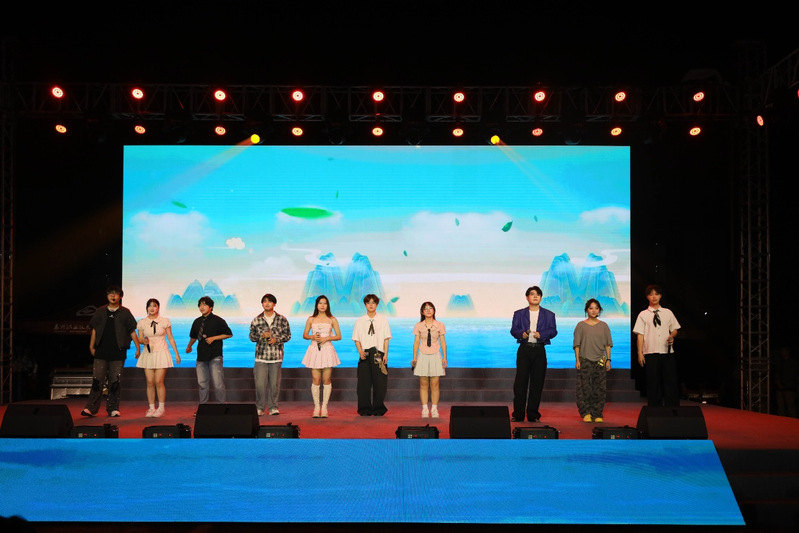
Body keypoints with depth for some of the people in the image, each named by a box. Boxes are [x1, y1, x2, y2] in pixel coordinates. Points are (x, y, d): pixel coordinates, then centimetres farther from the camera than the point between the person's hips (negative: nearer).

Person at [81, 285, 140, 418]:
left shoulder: (125, 312, 6)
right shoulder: (100, 311, 11)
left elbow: (132, 331, 7)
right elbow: (94, 330, 14)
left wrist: (138, 347, 4)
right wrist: (91, 347, 10)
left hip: (118, 352, -1)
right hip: (101, 352, 1)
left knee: (115, 381, 1)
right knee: (97, 380, -3)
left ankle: (113, 409, 9)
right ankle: (91, 408, 0)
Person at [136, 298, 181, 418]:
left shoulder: (165, 321, 1)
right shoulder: (142, 322, 5)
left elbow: (170, 338, 5)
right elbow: (140, 339, 9)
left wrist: (176, 353, 3)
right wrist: (144, 341, -15)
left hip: (161, 353, -2)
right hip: (148, 354, 2)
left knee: (159, 382, -7)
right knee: (150, 382, 0)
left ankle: (161, 408, 3)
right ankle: (151, 408, 9)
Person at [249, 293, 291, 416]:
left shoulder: (282, 320, 5)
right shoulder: (256, 320, 6)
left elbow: (288, 335, 7)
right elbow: (252, 336, 10)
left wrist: (276, 339, -10)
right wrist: (262, 336, -9)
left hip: (276, 355, 0)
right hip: (261, 356, 0)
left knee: (274, 383, 3)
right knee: (260, 383, -5)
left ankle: (273, 407, 14)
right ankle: (260, 407, 8)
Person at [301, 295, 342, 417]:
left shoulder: (332, 319, 6)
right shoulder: (311, 319, 9)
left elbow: (339, 336, 5)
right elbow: (304, 335, 13)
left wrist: (327, 338, -10)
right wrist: (312, 337, -7)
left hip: (327, 350, 0)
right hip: (314, 350, 1)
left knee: (326, 380, -1)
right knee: (315, 380, -3)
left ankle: (324, 407, 7)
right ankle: (316, 407, 5)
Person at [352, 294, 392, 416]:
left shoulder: (383, 320, 5)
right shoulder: (360, 321, 7)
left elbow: (386, 338, 4)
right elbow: (357, 339, 7)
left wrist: (385, 354, -5)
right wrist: (360, 351, -9)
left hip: (379, 354, -1)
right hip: (365, 354, 1)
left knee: (380, 383, -1)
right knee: (364, 383, 1)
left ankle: (378, 410, 9)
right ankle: (365, 409, 10)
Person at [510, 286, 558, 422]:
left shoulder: (549, 315, 12)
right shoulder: (519, 313, 12)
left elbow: (553, 331, 2)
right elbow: (513, 330, 5)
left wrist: (541, 334, -15)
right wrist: (522, 333, -16)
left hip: (539, 350, 1)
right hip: (524, 349, -1)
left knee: (537, 382, 1)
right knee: (520, 381, -4)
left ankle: (533, 414, 10)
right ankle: (518, 414, 0)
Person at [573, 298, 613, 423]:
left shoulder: (603, 326, 9)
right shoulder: (581, 325, 4)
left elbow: (607, 344, 10)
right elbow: (577, 344, 3)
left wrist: (608, 360, 4)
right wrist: (577, 360, -4)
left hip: (600, 361, 2)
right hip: (584, 360, -2)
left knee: (599, 389, 0)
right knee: (584, 388, -5)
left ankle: (597, 414, 7)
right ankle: (586, 414, 3)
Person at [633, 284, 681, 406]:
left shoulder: (668, 313, 11)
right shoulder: (643, 315, 5)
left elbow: (674, 329, 15)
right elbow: (640, 334, 2)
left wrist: (672, 336, -8)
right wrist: (640, 353, -4)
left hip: (667, 352, 1)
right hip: (651, 353, -1)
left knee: (670, 382, 0)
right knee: (653, 383, 3)